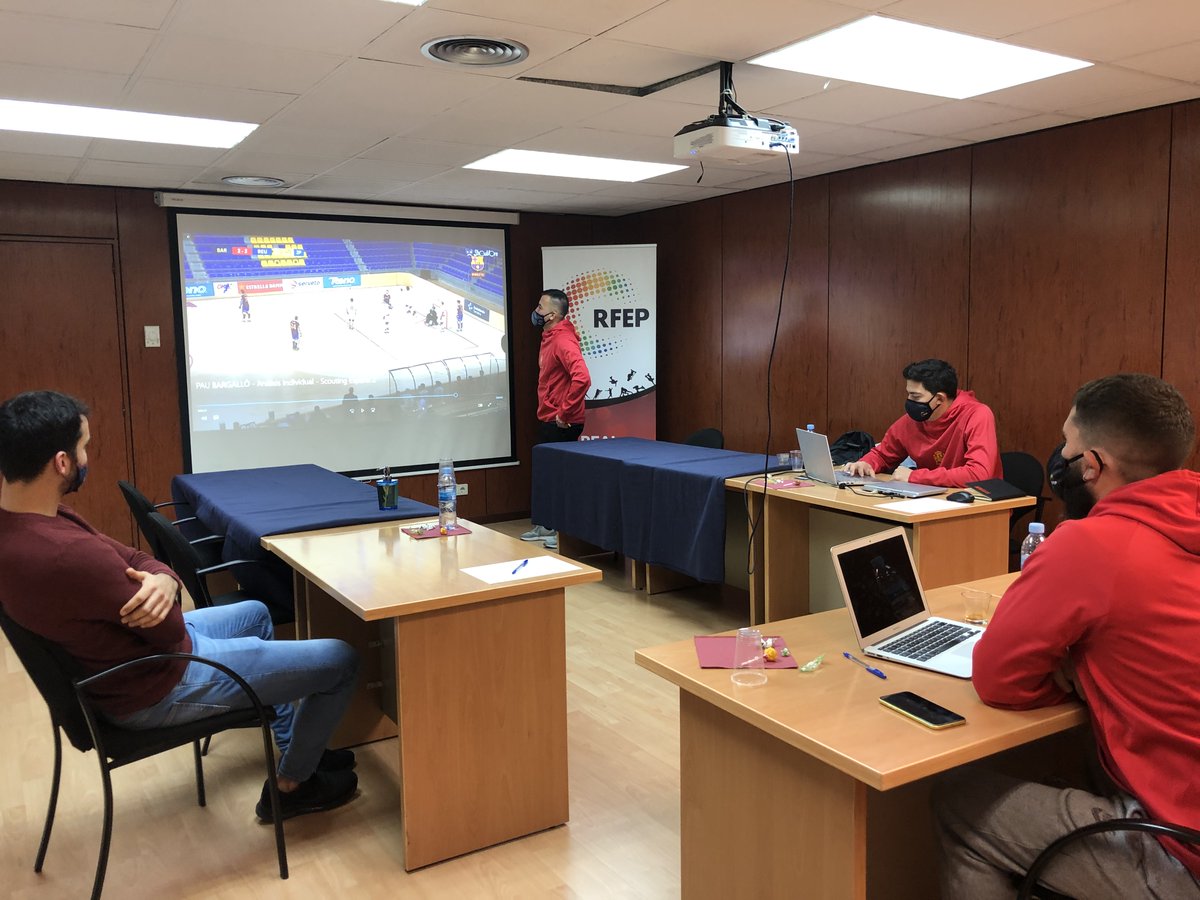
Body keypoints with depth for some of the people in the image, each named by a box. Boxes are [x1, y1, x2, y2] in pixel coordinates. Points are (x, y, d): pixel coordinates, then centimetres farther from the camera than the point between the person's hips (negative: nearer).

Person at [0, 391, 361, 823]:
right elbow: (172, 631, -25)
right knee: (342, 660, -2)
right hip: (158, 689, -10)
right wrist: (158, 590, -5)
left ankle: (295, 745, 42)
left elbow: (131, 559, -2)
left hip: (124, 654, 10)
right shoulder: (72, 554, -38)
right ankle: (291, 784, 20)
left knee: (254, 613, 33)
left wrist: (164, 581, -24)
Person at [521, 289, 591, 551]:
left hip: (561, 424, -10)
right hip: (547, 420, 10)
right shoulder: (548, 337, 11)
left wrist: (564, 413, -25)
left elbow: (582, 378, -33)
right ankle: (547, 527, 30)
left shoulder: (563, 340, -20)